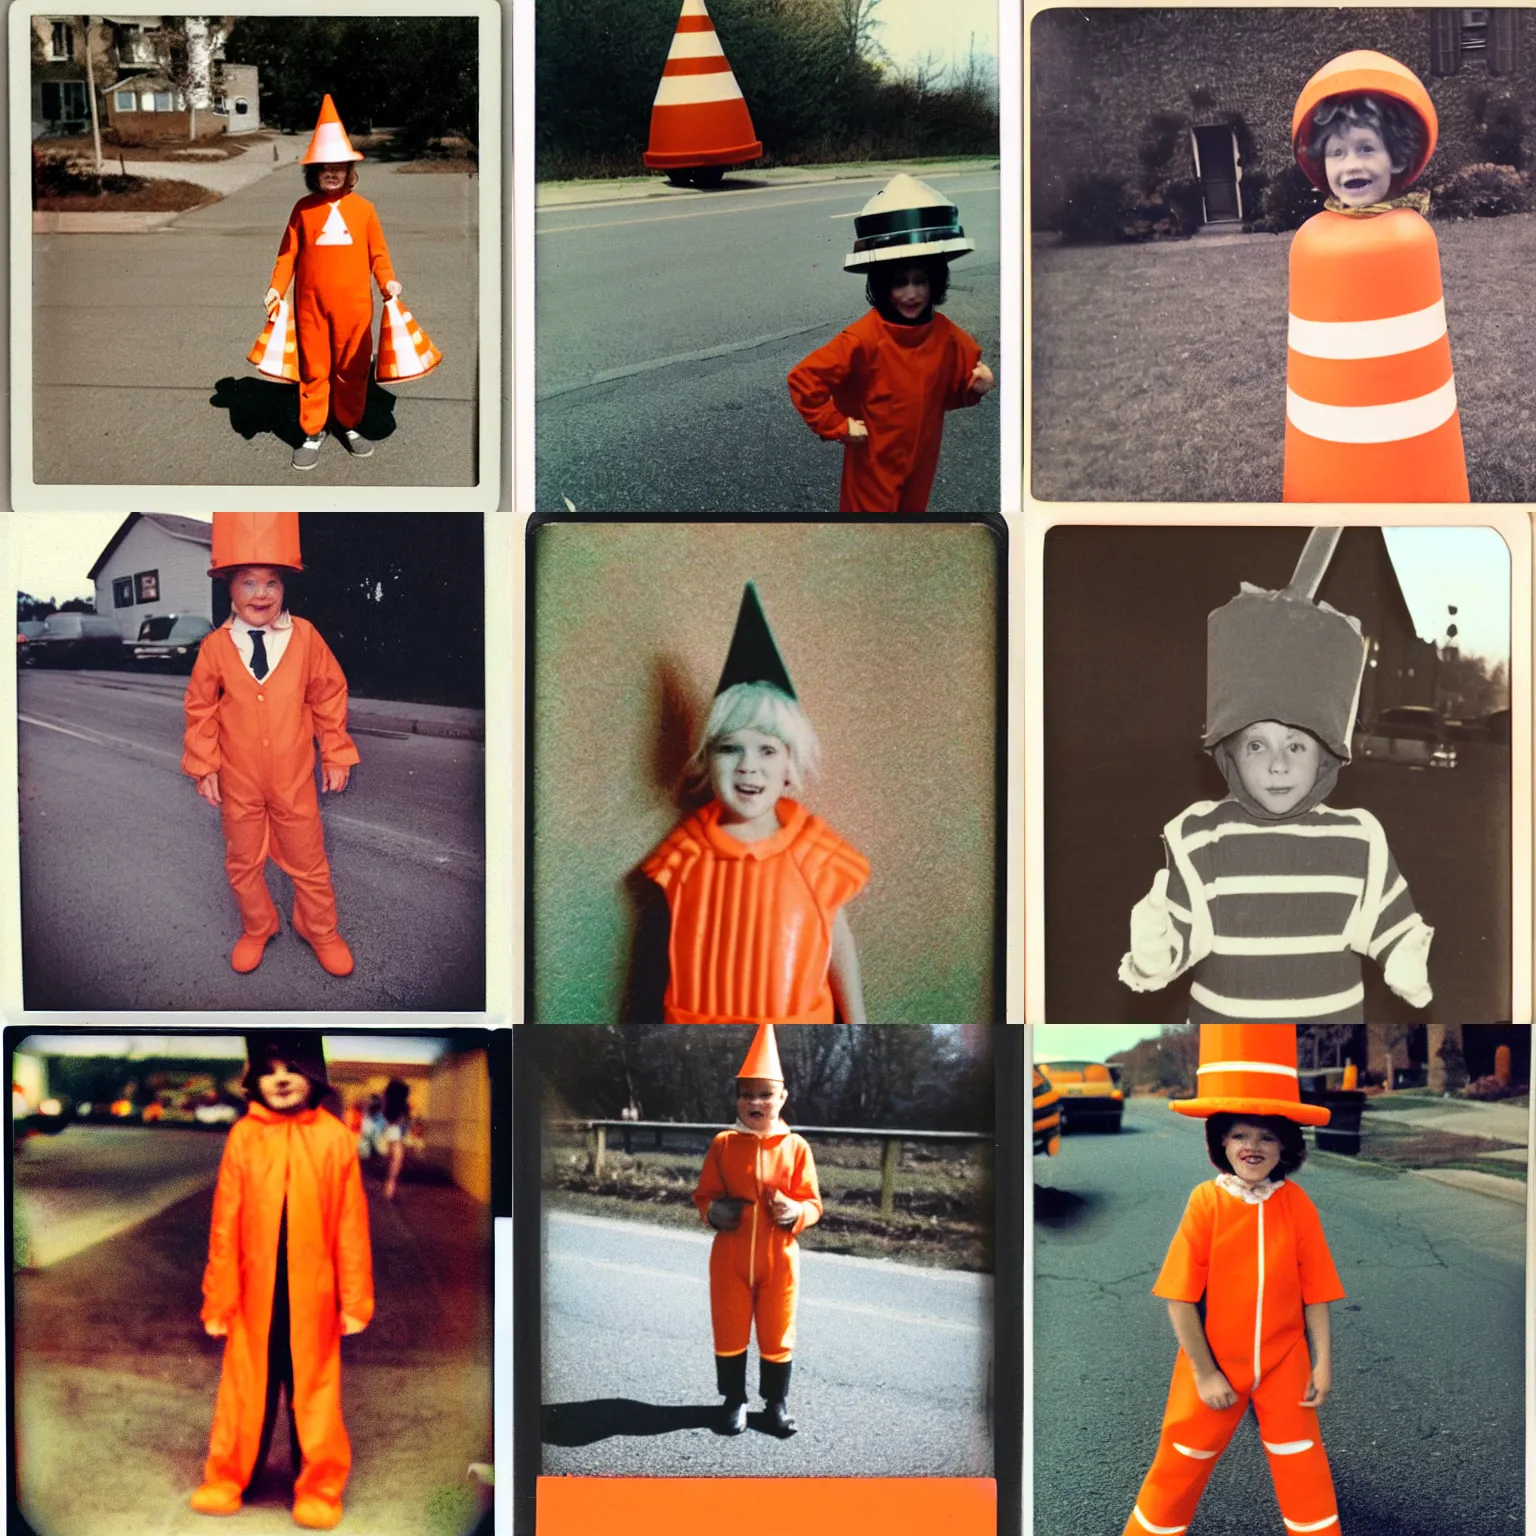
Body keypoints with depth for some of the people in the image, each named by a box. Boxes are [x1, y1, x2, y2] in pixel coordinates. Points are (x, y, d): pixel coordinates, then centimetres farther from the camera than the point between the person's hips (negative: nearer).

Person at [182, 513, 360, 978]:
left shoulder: (305, 637, -11)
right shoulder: (215, 647, -10)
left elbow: (329, 695, -1)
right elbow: (200, 708, -1)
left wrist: (337, 756, 1)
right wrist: (204, 767, -2)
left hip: (294, 779, -1)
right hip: (238, 782, 1)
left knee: (308, 861, 12)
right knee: (243, 863, 16)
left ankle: (320, 932, 32)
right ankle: (256, 929, 37)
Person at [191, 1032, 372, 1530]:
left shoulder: (334, 1138, -7)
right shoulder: (243, 1137, -5)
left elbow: (351, 1224, -4)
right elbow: (226, 1224, -2)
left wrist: (354, 1298, -3)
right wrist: (218, 1299, -2)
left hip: (313, 1294, -1)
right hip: (255, 1293, 1)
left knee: (315, 1394, 9)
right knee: (245, 1390, 13)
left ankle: (318, 1491, 21)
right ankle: (225, 1481, 27)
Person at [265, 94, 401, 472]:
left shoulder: (363, 208, 2)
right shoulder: (303, 209, 2)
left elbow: (377, 253, 3)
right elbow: (289, 253, 3)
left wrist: (388, 281, -14)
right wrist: (277, 287, -7)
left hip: (354, 304, 0)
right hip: (311, 303, 0)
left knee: (353, 367, 9)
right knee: (313, 368, 6)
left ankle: (350, 425, 26)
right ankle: (313, 432, 14)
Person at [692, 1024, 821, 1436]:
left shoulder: (796, 1147, -4)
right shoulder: (722, 1144, -3)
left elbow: (813, 1203, 0)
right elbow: (703, 1196, 4)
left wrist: (795, 1212, -21)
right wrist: (714, 1212, -17)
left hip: (779, 1260, 0)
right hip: (730, 1258, 0)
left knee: (777, 1338, 9)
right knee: (730, 1335, 11)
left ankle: (777, 1403, 25)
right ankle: (734, 1401, 27)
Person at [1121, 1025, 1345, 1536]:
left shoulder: (1297, 1205, -10)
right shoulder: (1206, 1202, -15)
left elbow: (1315, 1294, -4)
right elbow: (1180, 1297, -13)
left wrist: (1322, 1362, -5)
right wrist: (1204, 1373, -11)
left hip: (1283, 1362, 1)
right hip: (1214, 1363, -1)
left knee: (1302, 1464, 11)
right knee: (1182, 1462, 11)